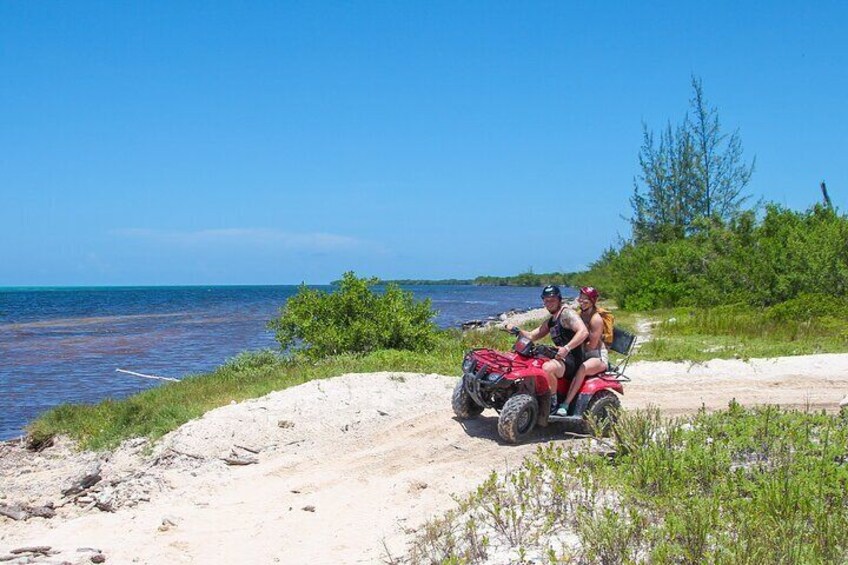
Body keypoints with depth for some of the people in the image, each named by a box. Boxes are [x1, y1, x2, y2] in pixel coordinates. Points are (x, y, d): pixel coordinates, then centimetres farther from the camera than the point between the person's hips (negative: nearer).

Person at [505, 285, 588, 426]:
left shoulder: (567, 314, -9)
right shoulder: (550, 321, 20)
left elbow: (583, 332, -23)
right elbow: (532, 336, 22)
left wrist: (566, 348, -32)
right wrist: (516, 330, 5)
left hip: (572, 359, -10)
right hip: (561, 357, 10)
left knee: (547, 368, -36)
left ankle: (552, 404, -19)